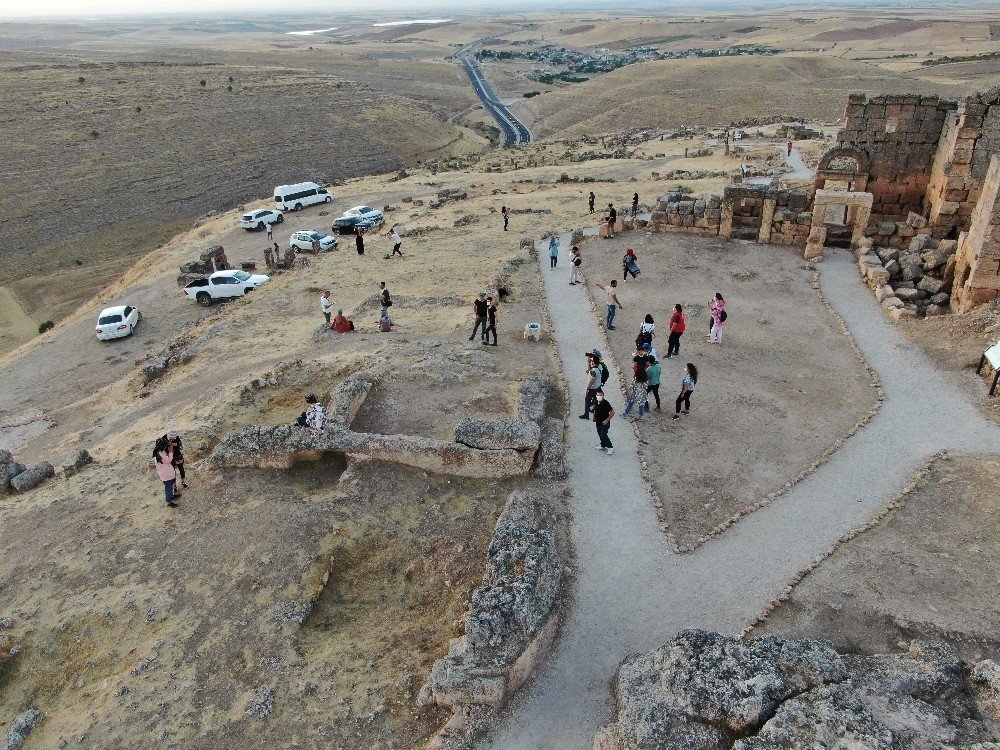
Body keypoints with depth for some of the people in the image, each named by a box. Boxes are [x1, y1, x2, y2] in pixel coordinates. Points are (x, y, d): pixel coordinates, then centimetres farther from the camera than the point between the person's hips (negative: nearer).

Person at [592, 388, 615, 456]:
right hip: (598, 422, 7)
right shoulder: (596, 402, -4)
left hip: (604, 423, -7)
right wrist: (594, 417, 9)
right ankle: (603, 446, 38)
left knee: (604, 435, -7)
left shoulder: (605, 403, -25)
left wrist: (607, 420, -20)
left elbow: (612, 412, -22)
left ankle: (610, 447, 7)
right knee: (600, 434, 19)